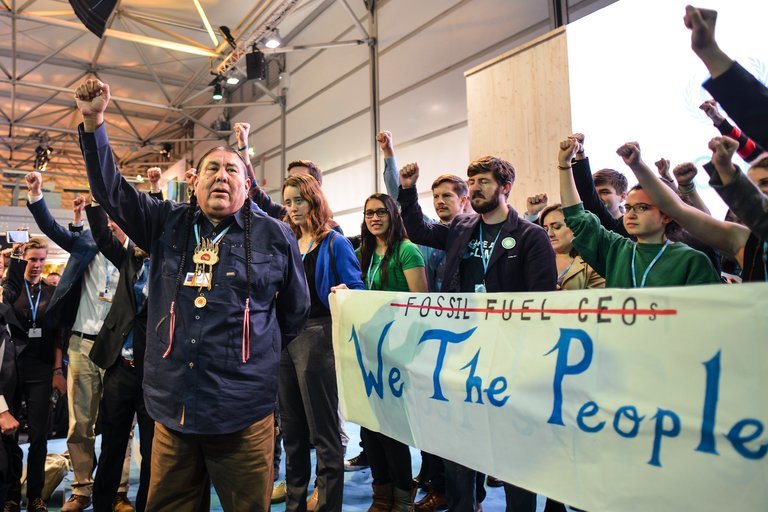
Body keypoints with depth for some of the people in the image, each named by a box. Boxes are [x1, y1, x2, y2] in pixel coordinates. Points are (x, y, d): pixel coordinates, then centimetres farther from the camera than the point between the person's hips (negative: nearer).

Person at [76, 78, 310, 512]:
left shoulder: (275, 236, 0)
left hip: (243, 412, -2)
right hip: (172, 408, 3)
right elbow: (111, 190, 5)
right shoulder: (168, 225, 7)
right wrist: (93, 122, -5)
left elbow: (296, 312, 9)